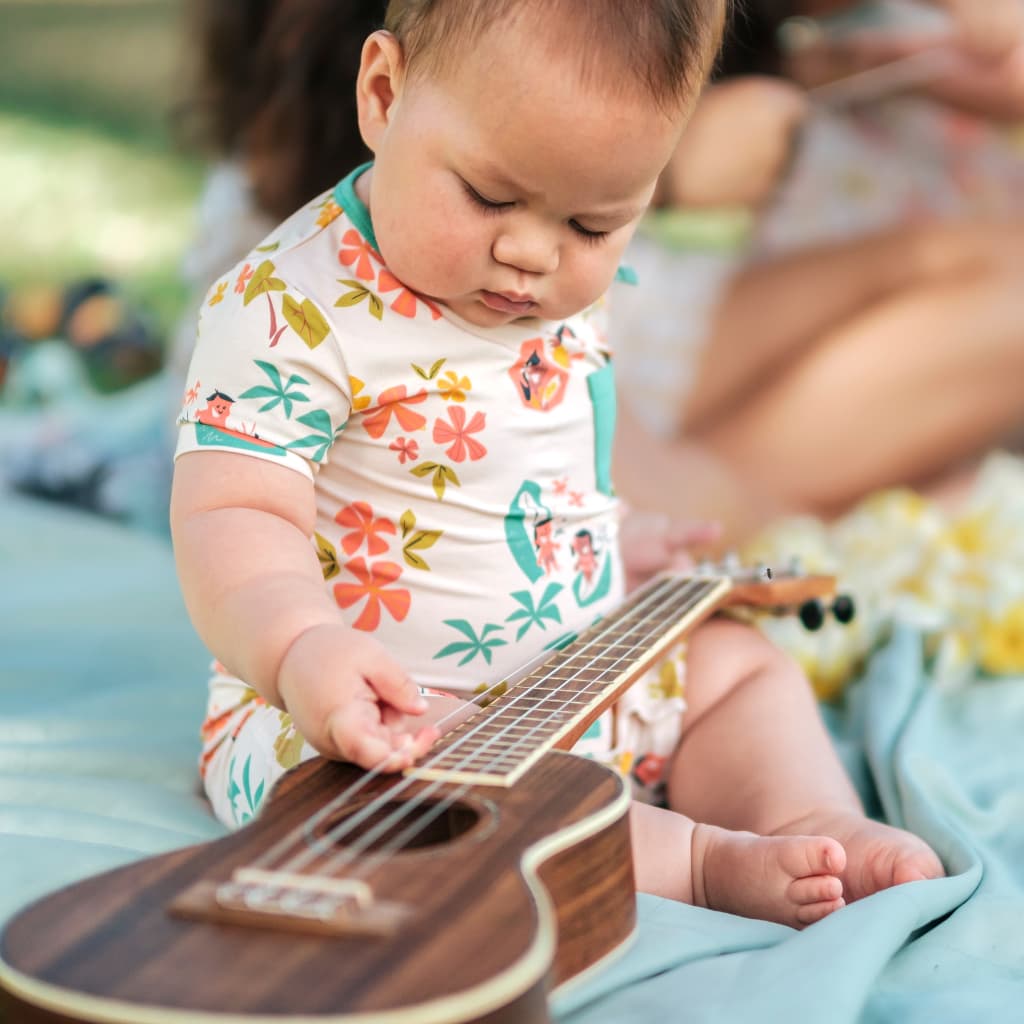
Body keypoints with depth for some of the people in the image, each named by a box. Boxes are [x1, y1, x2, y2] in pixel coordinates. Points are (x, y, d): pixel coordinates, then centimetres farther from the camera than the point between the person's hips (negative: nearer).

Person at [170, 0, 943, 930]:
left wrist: (614, 547, 21)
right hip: (377, 712, -7)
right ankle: (699, 858, -27)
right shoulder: (292, 307, -22)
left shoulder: (561, 295, 3)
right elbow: (232, 517, -29)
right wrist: (303, 648, -46)